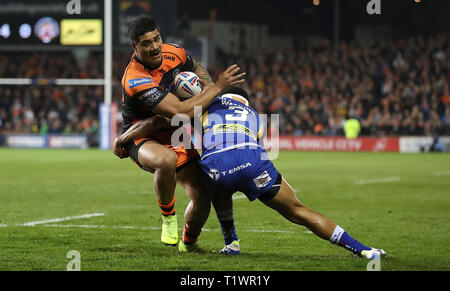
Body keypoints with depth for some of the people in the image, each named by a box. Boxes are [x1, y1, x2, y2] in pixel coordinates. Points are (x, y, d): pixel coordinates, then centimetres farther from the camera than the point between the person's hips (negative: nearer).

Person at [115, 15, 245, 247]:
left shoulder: (173, 53, -8)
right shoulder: (135, 80, -32)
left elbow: (196, 68, 18)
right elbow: (180, 112, -38)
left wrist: (208, 83, -6)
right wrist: (218, 87, -32)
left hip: (176, 138, 6)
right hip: (142, 139, -6)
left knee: (202, 198, -7)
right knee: (166, 161, -42)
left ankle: (188, 243, 25)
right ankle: (168, 217, -13)